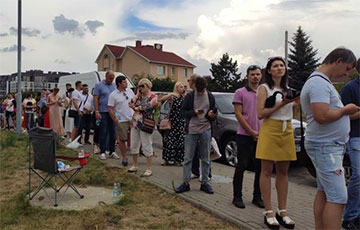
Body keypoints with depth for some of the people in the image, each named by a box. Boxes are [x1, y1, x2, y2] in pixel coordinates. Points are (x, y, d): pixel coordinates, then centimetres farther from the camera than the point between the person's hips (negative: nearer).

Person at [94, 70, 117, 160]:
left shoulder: (115, 86, 13)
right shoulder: (99, 85, 0)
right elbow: (95, 99, -4)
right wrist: (96, 111, -12)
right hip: (103, 112, -4)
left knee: (113, 132, 7)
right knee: (103, 133, -1)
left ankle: (112, 151, 15)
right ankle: (102, 152, 7)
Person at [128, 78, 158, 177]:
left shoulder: (153, 97, -6)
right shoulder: (139, 96, 14)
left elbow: (147, 107, -18)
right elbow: (131, 104, 4)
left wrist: (137, 108, -7)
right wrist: (137, 94, 0)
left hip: (145, 124, -7)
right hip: (135, 123, 7)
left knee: (147, 146, -3)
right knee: (133, 145, 13)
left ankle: (149, 169, 5)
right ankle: (134, 166, 28)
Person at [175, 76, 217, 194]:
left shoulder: (210, 97, 8)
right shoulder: (189, 96, 1)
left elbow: (213, 114, 13)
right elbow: (183, 112, 1)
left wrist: (211, 115, -11)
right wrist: (194, 112, -16)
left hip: (205, 130, 2)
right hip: (191, 130, -1)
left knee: (205, 158, 7)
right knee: (188, 158, 2)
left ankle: (204, 183, 17)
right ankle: (185, 182, 11)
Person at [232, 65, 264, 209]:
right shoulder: (240, 93, -1)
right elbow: (238, 114, -7)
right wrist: (252, 132, -11)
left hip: (261, 136, 4)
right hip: (244, 136, -4)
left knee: (260, 168, 7)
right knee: (241, 166, 1)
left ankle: (257, 197, 20)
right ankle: (237, 197, 11)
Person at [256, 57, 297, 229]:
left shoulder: (287, 89, 16)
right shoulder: (264, 88, -2)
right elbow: (260, 114, -11)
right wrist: (281, 104, -16)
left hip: (287, 131, 6)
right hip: (269, 131, -6)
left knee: (283, 172, 8)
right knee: (267, 171, -2)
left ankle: (282, 212, 15)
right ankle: (268, 213, 4)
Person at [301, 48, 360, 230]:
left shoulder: (322, 82, 17)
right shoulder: (319, 83, -17)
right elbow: (322, 116, -27)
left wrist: (344, 110, 12)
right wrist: (345, 110, -11)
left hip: (328, 145, 10)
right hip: (325, 146, -10)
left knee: (324, 193, 12)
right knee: (338, 198, -9)